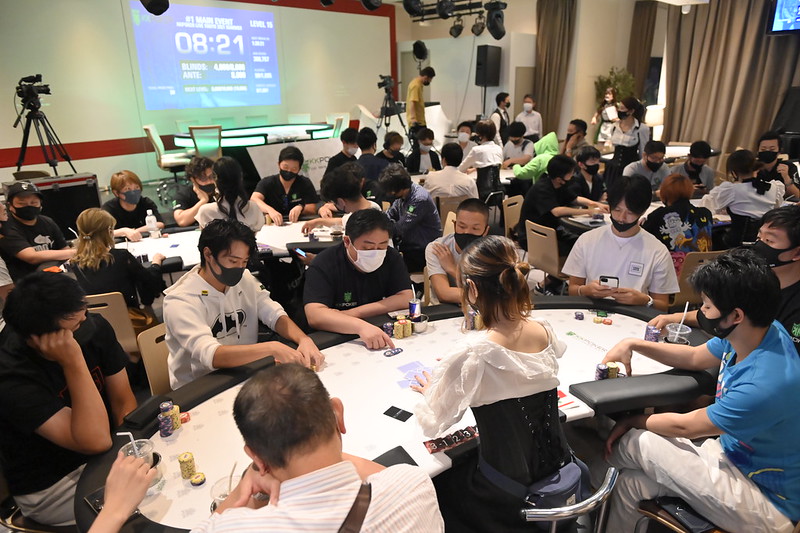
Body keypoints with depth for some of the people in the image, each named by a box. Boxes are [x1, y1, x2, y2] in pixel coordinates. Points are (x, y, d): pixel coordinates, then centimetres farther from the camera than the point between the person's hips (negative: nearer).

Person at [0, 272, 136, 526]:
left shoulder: (96, 328, -13)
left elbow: (124, 402, -5)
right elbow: (96, 440, -35)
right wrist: (73, 363, -39)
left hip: (107, 455, 5)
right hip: (51, 487, -5)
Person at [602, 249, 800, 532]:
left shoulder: (765, 384, -34)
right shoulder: (761, 331, -9)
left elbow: (684, 426, -19)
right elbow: (695, 357, 10)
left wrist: (632, 422, -3)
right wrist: (632, 345, 1)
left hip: (766, 504, -7)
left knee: (639, 442, -17)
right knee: (629, 482, -11)